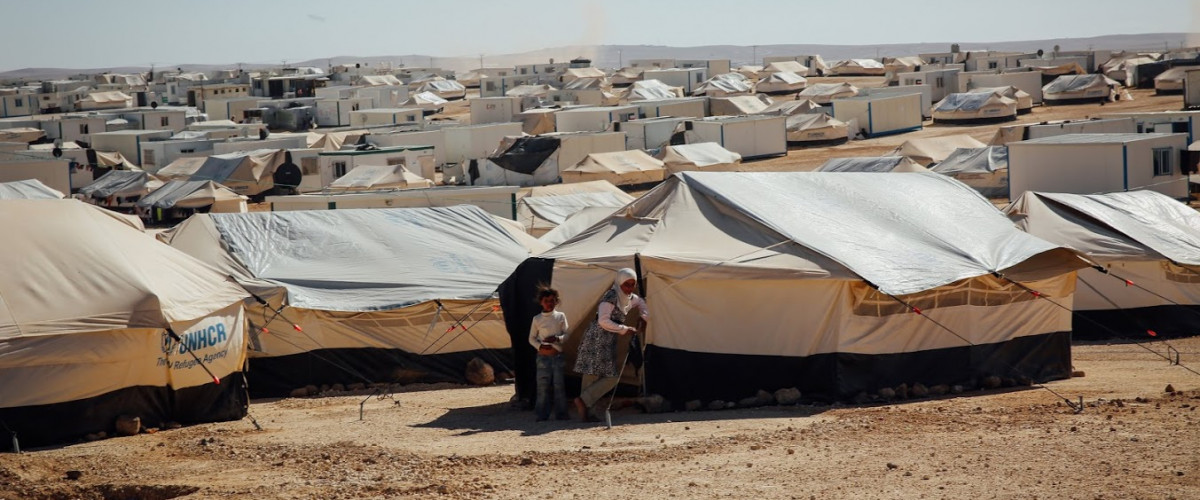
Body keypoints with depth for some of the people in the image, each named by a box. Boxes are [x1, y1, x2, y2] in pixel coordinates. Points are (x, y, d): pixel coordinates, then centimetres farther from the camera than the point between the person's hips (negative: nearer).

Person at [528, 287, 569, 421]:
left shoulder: (560, 316, 4)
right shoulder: (537, 319, 5)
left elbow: (567, 335, 5)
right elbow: (531, 338, 9)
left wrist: (557, 338, -15)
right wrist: (540, 345, -10)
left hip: (558, 356, 0)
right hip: (543, 357, 0)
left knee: (559, 386, 1)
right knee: (542, 386, 0)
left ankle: (561, 414, 6)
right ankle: (542, 414, 5)